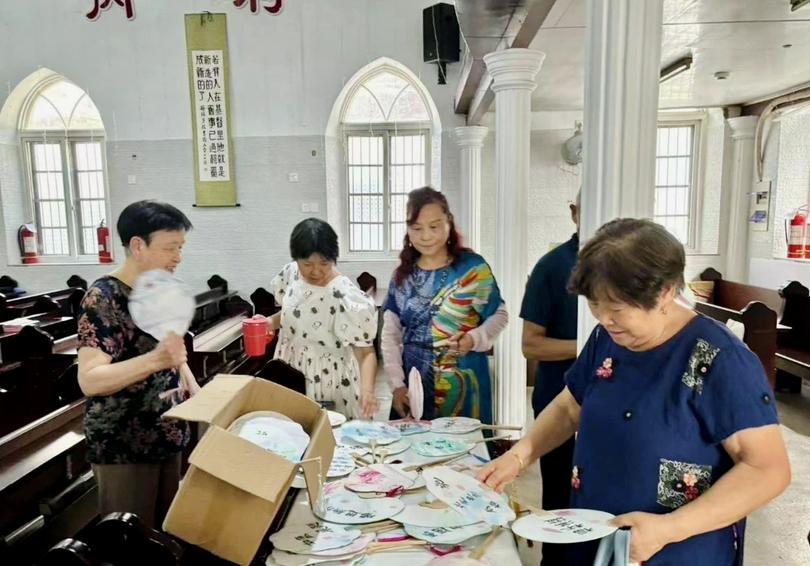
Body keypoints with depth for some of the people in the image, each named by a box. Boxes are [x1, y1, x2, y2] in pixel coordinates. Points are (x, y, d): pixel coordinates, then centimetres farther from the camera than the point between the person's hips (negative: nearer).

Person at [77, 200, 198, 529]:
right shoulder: (103, 298, -19)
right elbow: (89, 379, -26)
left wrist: (192, 386, 3)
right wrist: (155, 359, -40)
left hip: (167, 434, 7)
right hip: (122, 446, -7)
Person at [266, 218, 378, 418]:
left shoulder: (346, 297, -26)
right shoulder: (291, 273, -6)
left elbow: (365, 351, -24)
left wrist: (367, 389, -40)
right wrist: (269, 322, -6)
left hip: (329, 383, -6)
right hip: (291, 378, 6)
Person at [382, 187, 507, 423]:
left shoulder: (472, 267, -5)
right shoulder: (402, 274, 5)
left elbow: (499, 315, 1)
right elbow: (390, 334, 7)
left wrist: (474, 339, -17)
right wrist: (396, 384, -1)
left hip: (462, 385, -3)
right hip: (414, 383, 3)